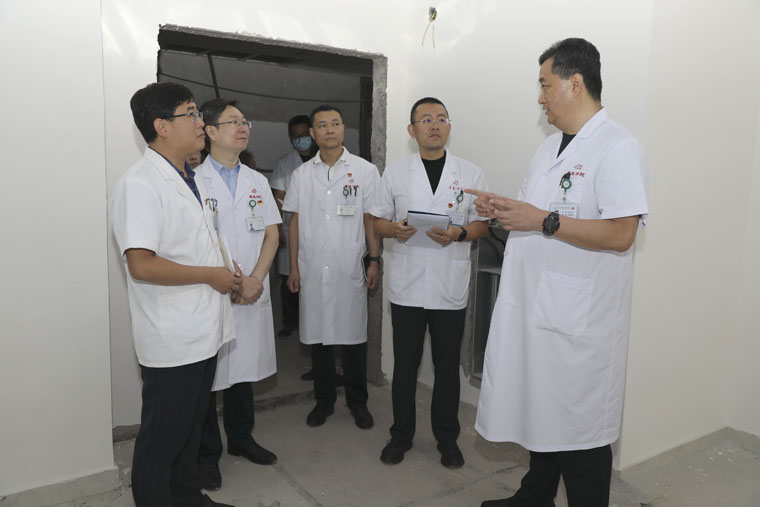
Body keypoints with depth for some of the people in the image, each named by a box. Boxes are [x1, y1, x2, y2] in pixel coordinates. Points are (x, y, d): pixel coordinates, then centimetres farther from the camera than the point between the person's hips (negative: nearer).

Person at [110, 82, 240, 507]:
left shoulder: (193, 180, 12)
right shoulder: (140, 185, -18)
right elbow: (142, 265, -26)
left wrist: (228, 273, 9)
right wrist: (211, 276, -17)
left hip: (204, 331, 9)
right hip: (172, 340, -9)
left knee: (192, 425, 24)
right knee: (162, 436, 9)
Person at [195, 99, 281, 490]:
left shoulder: (257, 181, 11)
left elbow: (271, 234, 8)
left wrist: (255, 279, -6)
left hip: (253, 293, 5)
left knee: (244, 368, 16)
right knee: (207, 374, 5)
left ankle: (240, 439, 35)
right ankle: (207, 453, 24)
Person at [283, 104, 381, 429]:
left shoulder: (365, 170, 2)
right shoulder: (302, 174, 8)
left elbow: (371, 219, 2)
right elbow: (295, 222, 9)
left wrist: (374, 260, -4)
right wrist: (294, 267, 5)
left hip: (350, 269, -2)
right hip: (312, 269, 2)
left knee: (353, 335, 5)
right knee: (317, 333, 10)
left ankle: (357, 401, 22)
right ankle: (324, 399, 27)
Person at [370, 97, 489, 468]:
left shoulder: (470, 173, 6)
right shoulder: (394, 173, 7)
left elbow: (482, 224, 6)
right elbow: (378, 221, 8)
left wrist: (459, 234, -14)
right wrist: (395, 229, -14)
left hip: (451, 286, 0)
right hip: (407, 285, 0)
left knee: (447, 367, 10)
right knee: (404, 365, 9)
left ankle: (447, 438, 27)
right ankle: (401, 435, 27)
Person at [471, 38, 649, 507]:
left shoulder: (618, 148, -13)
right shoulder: (550, 147, 15)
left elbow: (619, 235, -23)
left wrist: (544, 221, -22)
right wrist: (503, 208, 4)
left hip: (579, 321, -8)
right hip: (534, 307, 9)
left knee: (580, 427, 6)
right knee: (542, 412, 21)